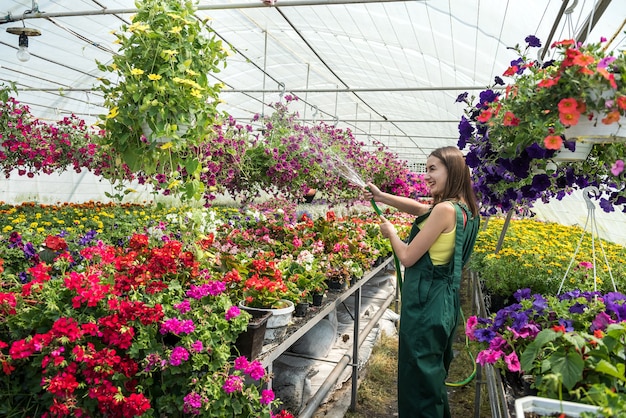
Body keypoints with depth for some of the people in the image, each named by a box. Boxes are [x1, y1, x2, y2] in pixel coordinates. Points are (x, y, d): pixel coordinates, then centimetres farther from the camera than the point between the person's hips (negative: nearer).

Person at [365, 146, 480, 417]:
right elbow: (420, 209, 18)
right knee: (435, 368, 24)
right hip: (443, 300, 9)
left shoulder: (444, 210, -22)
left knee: (418, 372, 5)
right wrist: (382, 196, 12)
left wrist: (391, 232, -1)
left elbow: (407, 258, -19)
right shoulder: (464, 207, 5)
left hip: (426, 302, -9)